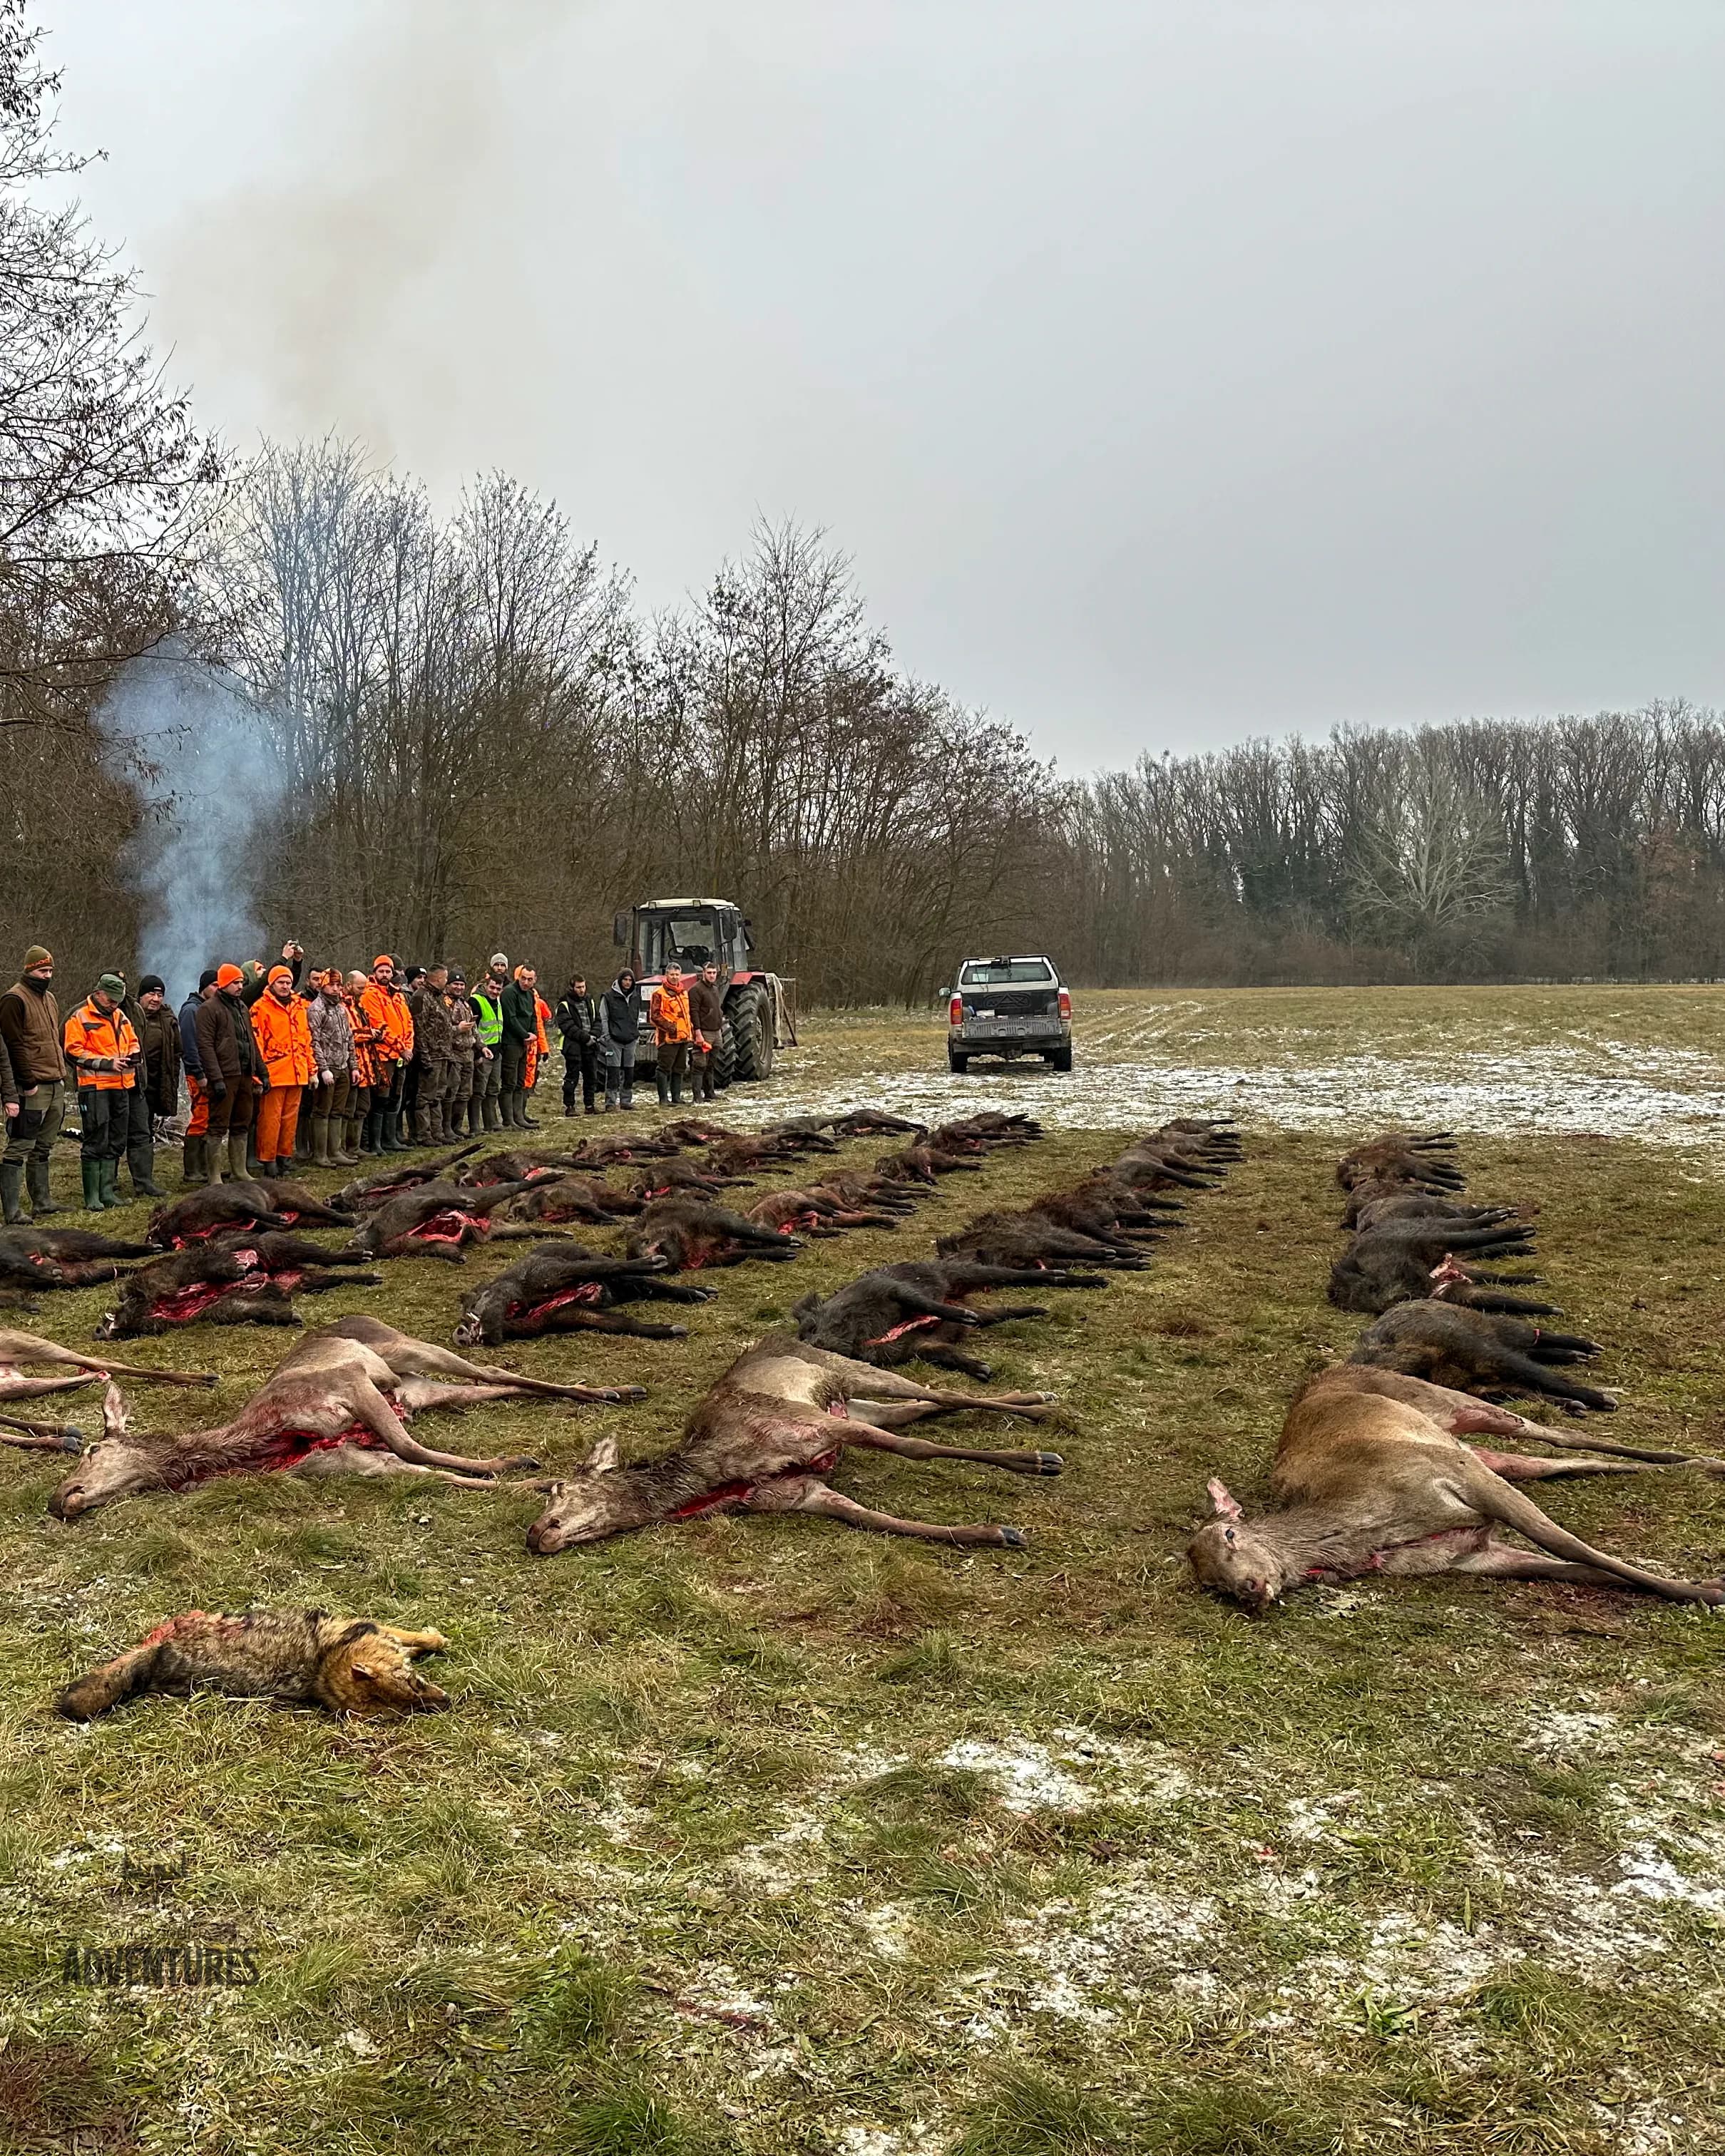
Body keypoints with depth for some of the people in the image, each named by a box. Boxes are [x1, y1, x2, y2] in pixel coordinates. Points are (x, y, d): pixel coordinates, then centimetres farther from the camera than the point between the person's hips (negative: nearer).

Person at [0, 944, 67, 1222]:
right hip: (32, 1088, -9)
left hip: (56, 1086, 9)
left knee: (43, 1148, 15)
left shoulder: (49, 998, 19)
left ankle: (42, 1204, 21)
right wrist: (28, 1082, -16)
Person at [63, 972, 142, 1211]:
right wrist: (108, 1063, -17)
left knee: (115, 1142, 11)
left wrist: (134, 1055, 3)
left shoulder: (120, 1017, 16)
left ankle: (108, 1191, 20)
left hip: (120, 1087, 7)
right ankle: (92, 1198, -2)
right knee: (96, 1143, -6)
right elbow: (73, 1052, -12)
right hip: (95, 1087, -7)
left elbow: (133, 1042, 27)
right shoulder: (81, 1018, -6)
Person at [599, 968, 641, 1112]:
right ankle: (610, 1102, -5)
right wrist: (606, 1037, -8)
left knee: (629, 1072, 8)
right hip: (614, 1040, -5)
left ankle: (626, 1100, 17)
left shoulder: (636, 998, 14)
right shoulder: (609, 997, -3)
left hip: (630, 1041, 5)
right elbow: (603, 1018, -2)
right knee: (613, 1072, -8)